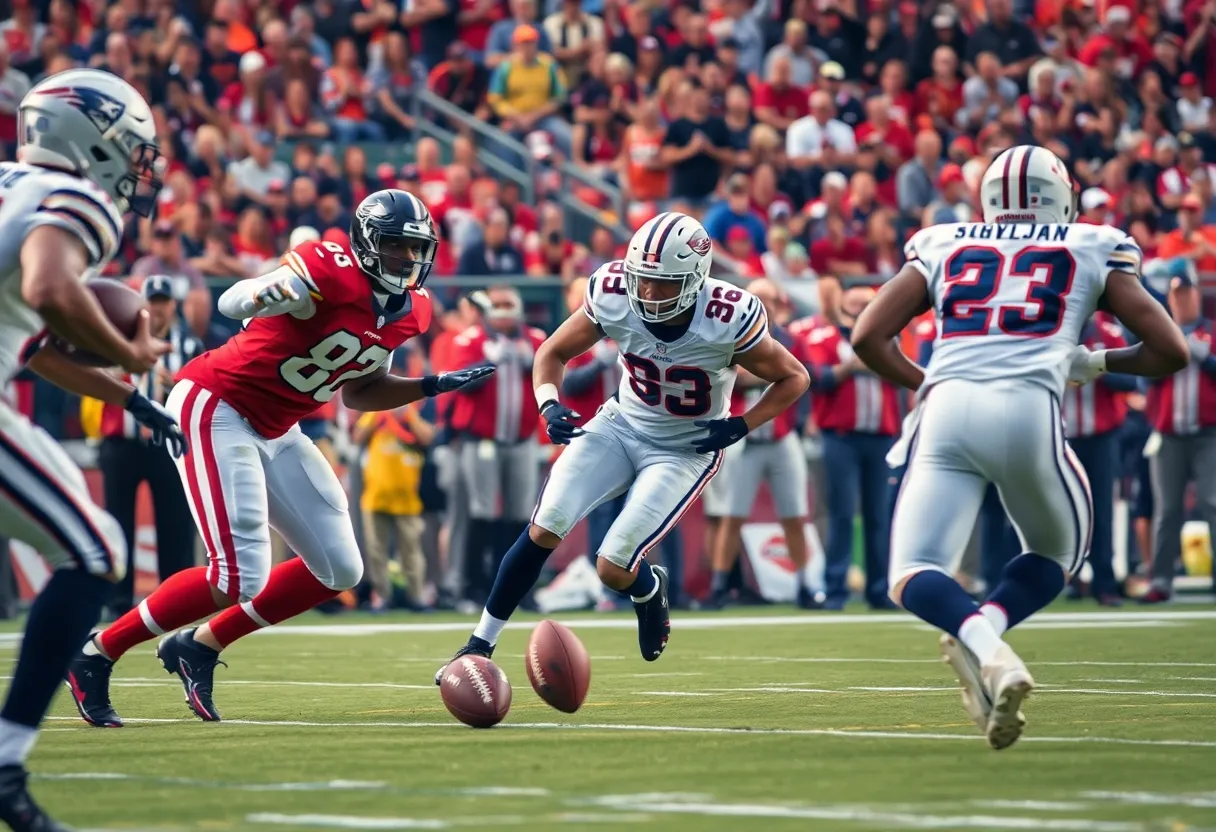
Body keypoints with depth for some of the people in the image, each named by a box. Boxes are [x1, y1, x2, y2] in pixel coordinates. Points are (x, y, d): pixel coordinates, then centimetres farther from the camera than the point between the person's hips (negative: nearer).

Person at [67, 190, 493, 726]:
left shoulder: (410, 310, 3)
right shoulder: (332, 271, -23)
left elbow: (357, 392, 16)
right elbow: (231, 302, -32)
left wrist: (433, 387, 4)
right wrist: (270, 295, -54)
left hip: (273, 431, 9)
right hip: (216, 408, -9)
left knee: (339, 570, 8)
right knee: (239, 578, -16)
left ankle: (198, 648, 18)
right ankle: (96, 654, 0)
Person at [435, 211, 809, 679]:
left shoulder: (729, 320, -27)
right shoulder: (614, 298, -20)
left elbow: (793, 379, -11)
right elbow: (553, 352, -3)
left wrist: (739, 426, -21)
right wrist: (549, 405, -22)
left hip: (685, 450, -3)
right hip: (622, 426, 3)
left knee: (613, 568, -13)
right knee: (543, 530, -14)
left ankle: (649, 589, 26)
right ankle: (481, 644, 1)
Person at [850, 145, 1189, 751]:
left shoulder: (942, 247, 24)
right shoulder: (1095, 252, 20)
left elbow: (868, 338, 16)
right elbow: (1170, 351, 18)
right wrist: (1097, 363, 35)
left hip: (947, 409, 1)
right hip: (1029, 409, -1)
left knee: (914, 577, 4)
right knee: (1057, 552, 24)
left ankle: (986, 650, -28)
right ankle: (987, 624, -6)